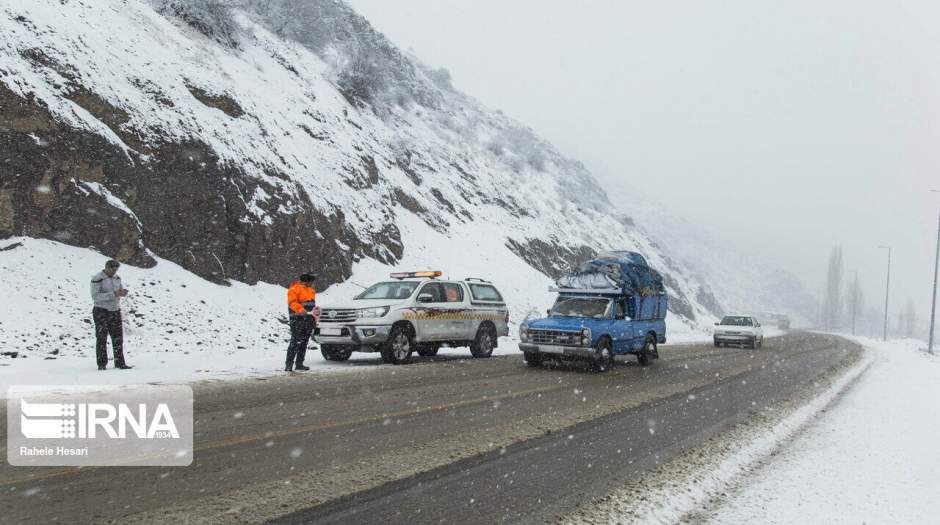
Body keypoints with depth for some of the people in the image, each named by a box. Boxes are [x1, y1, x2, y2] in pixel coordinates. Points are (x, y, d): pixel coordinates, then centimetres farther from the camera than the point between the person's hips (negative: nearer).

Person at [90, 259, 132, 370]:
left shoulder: (116, 277, 7)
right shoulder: (97, 279, -14)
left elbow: (121, 289, 14)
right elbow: (95, 297, -22)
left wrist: (124, 292, -13)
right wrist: (114, 294, -28)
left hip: (115, 311, 6)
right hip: (101, 311, -6)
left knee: (118, 338, 2)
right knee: (101, 339, 0)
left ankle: (120, 363, 5)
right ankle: (102, 364, 7)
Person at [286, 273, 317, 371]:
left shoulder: (311, 290, 21)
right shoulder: (294, 289, -7)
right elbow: (292, 303, -20)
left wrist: (314, 319, 22)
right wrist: (302, 310, -34)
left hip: (309, 320, 8)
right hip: (297, 320, -8)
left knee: (304, 343, 9)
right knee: (295, 342, -13)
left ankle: (299, 363, 14)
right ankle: (289, 364, -13)